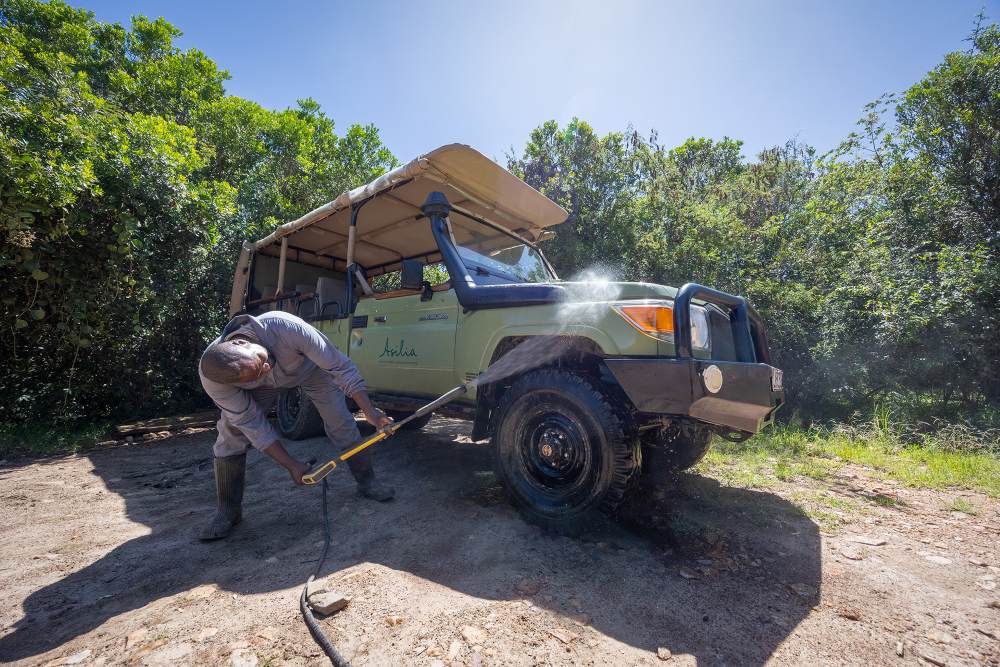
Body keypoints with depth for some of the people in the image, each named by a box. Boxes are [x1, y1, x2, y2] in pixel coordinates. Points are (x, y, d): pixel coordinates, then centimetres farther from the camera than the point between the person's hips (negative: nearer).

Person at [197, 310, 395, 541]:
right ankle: (228, 511, 10)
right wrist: (291, 465, -25)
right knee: (232, 432, -10)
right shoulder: (211, 377, -35)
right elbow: (250, 422, -26)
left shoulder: (287, 328, -46)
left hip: (310, 367, -1)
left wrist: (369, 411, -35)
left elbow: (339, 366, -36)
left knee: (342, 423, -8)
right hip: (264, 386, 2)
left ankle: (367, 482, 10)